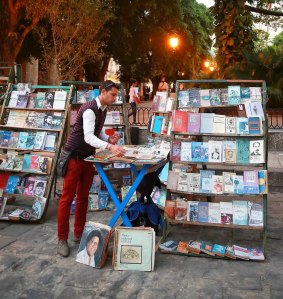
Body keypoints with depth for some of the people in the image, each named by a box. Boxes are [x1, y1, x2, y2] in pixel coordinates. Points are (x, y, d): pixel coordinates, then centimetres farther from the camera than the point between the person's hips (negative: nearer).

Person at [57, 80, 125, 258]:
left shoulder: (103, 110, 8)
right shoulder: (89, 110, -21)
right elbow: (88, 137, -31)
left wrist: (109, 139, -5)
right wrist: (110, 147, -44)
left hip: (88, 158, 9)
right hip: (74, 158, -8)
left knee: (83, 197, 13)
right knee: (67, 198, -1)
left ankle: (79, 234, 24)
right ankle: (62, 239, 7)